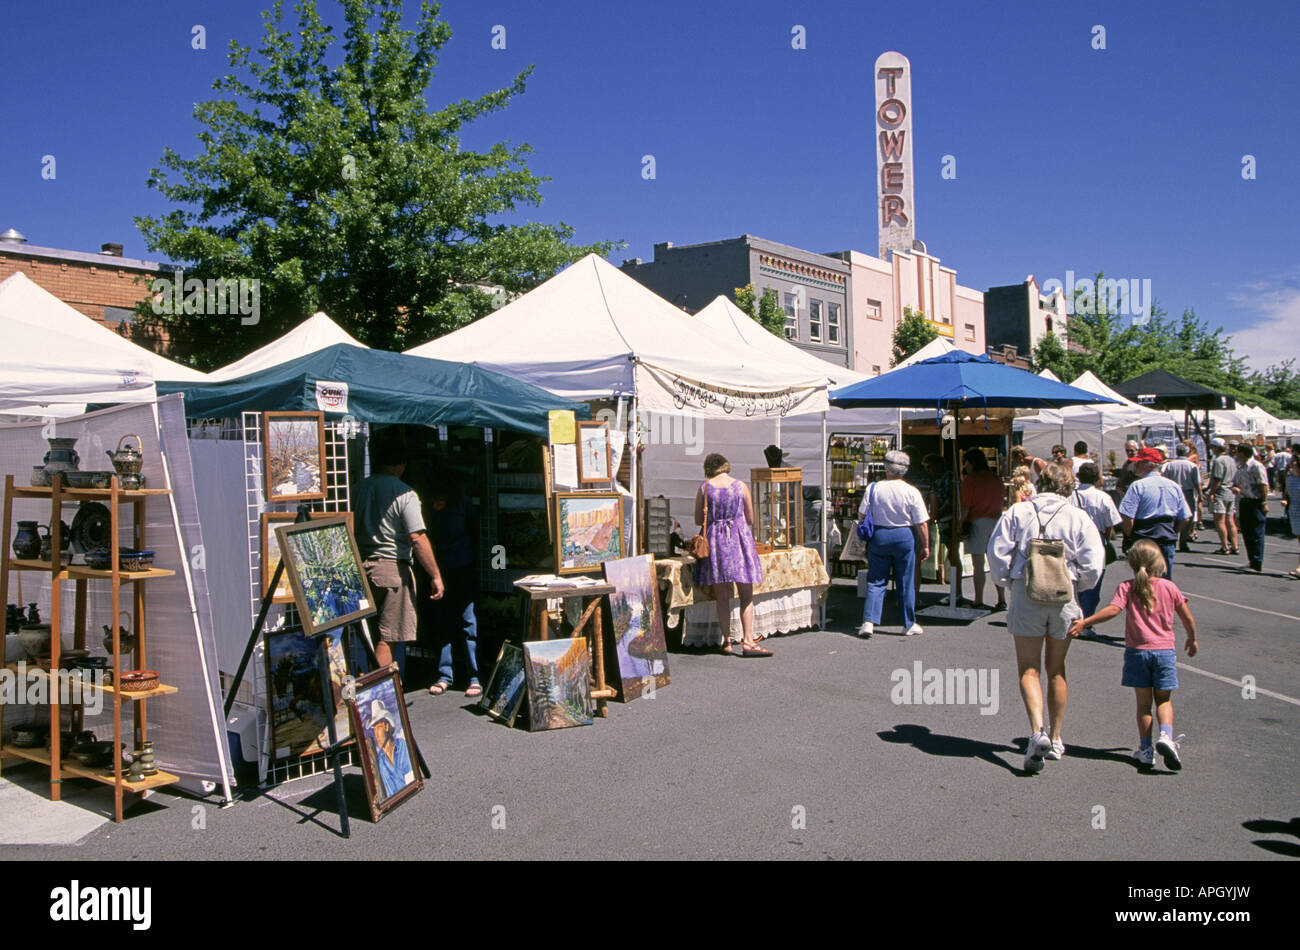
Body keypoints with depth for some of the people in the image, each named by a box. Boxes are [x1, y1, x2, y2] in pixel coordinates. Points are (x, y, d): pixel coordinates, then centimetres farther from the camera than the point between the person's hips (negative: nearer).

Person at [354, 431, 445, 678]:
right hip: (393, 568, -6)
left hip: (361, 566, 6)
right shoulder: (404, 493, -11)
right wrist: (436, 576, -10)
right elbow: (418, 539, -15)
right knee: (388, 638, 0)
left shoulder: (360, 488, 7)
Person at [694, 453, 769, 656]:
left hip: (714, 540, 1)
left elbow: (698, 520, 6)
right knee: (746, 595, 3)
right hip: (739, 538, -1)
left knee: (722, 596, 7)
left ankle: (727, 641, 8)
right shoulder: (741, 486, 1)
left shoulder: (704, 488, 1)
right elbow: (750, 519, 5)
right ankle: (748, 641, -3)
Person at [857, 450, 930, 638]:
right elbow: (922, 523, -6)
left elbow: (862, 515, -1)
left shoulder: (873, 488, -6)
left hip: (878, 536, 1)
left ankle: (869, 621, -3)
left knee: (876, 581, 8)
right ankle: (909, 625, 19)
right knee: (905, 583, 9)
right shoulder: (912, 492, -9)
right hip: (904, 537, -1)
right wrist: (925, 546, 4)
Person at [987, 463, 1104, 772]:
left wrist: (1005, 581, 11)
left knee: (1029, 669, 4)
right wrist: (1077, 586, 12)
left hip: (1026, 596, -1)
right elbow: (1093, 564, -6)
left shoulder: (1017, 512, 0)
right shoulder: (1079, 518, 0)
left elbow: (997, 552, -4)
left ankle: (1038, 731, -17)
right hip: (1064, 598, 2)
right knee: (1056, 669, 16)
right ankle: (1055, 738, 25)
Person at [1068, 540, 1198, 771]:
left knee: (1143, 702, 8)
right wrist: (1192, 640, 24)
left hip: (1137, 650, -1)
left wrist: (1085, 622, -24)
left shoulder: (1127, 588, -5)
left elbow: (1113, 609, -22)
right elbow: (1188, 618, 8)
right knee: (1164, 700, 11)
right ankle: (1166, 736, -13)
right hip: (1165, 650, 1)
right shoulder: (1169, 587, 1)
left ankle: (1146, 749, 10)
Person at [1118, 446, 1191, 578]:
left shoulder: (1138, 486, -11)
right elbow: (1185, 518, 7)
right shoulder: (1174, 486, 7)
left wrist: (1129, 537, -3)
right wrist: (1172, 533, 17)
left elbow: (1127, 517, -18)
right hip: (1167, 542, 5)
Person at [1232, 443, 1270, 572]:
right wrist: (1234, 488, -5)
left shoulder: (1256, 466, -12)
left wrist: (1264, 503, -16)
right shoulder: (1240, 467, 14)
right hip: (1244, 502, 9)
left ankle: (1257, 565, -3)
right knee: (1246, 533, 12)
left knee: (1256, 535, -5)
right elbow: (1235, 483, 19)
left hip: (1256, 503, -9)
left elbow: (1263, 485, -14)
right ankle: (1252, 562, 22)